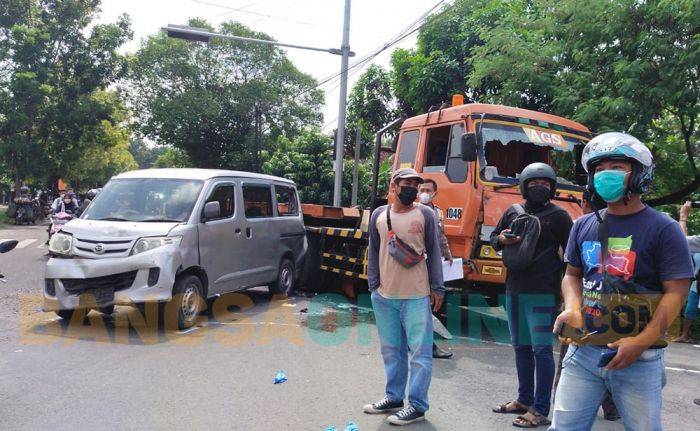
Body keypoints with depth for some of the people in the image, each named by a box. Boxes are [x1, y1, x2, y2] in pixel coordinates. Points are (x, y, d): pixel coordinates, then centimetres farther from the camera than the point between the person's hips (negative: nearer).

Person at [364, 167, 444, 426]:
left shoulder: (425, 214, 1)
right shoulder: (379, 215, 8)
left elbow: (433, 253, 2)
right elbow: (373, 252, 12)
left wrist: (437, 288, -1)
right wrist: (373, 285, 6)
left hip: (417, 296, -3)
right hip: (384, 295, 3)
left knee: (420, 351, -2)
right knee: (391, 350, 13)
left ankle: (416, 405, 7)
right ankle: (394, 397, 26)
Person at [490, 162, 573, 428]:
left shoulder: (558, 216, -1)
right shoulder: (512, 212, 11)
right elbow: (493, 239, 20)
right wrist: (501, 240, -5)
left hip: (543, 294, -5)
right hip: (513, 291, 6)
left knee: (541, 349, -4)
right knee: (521, 347, 15)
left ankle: (541, 410, 4)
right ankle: (524, 399, 29)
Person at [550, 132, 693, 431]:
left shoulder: (663, 229, -7)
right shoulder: (584, 226, 8)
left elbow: (676, 292, -10)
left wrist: (641, 342, -19)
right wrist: (572, 309, -5)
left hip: (639, 357, -3)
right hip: (584, 350, 4)